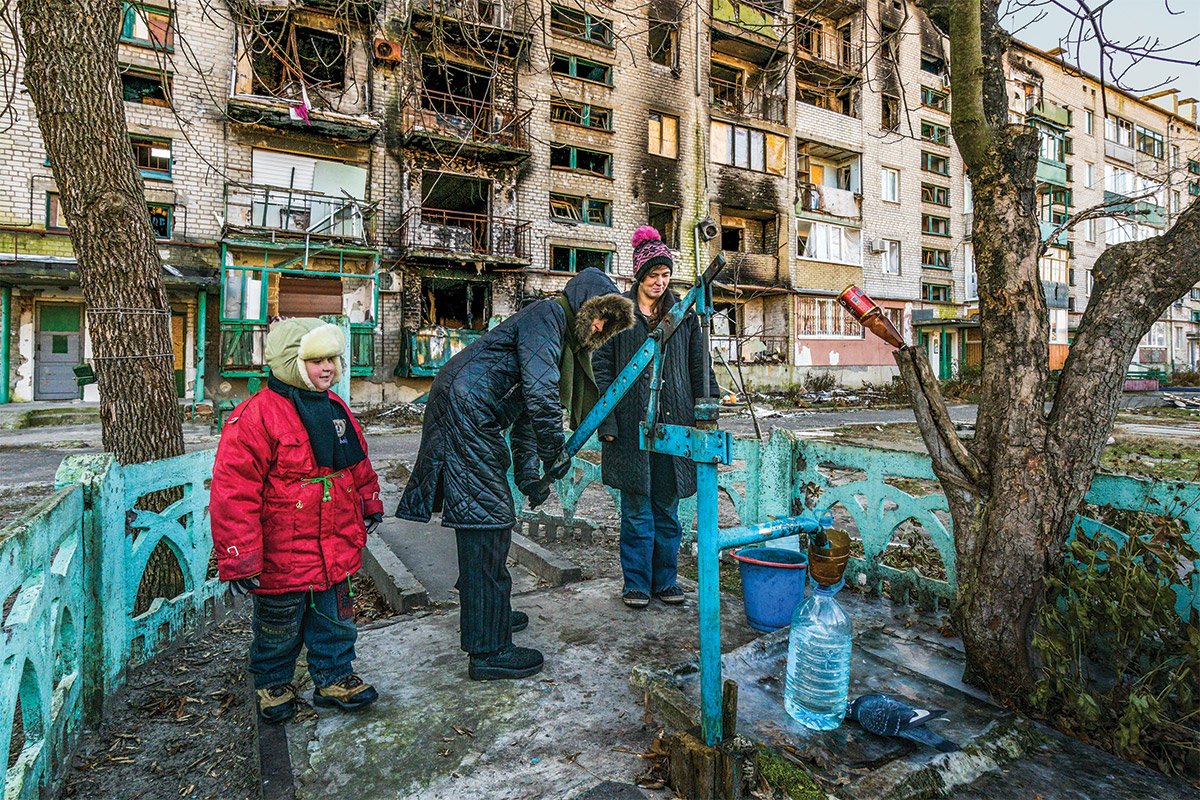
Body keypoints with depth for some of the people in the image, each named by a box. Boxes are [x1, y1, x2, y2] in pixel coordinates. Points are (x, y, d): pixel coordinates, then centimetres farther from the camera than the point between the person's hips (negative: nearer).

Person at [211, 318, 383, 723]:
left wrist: (370, 505, 26)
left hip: (336, 549, 6)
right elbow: (234, 490, -18)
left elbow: (359, 464, 20)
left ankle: (335, 678, 36)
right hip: (282, 555, -5)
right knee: (280, 628, 15)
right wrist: (239, 559, -18)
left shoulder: (336, 409, 6)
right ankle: (273, 684, 40)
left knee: (336, 619, 17)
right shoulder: (255, 416, -17)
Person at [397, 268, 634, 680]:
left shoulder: (563, 335, 23)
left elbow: (526, 411, 22)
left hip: (472, 420, 11)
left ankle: (489, 611, 37)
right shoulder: (548, 314, -8)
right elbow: (540, 391, -23)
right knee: (487, 523, -8)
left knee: (487, 520, 20)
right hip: (464, 412, -11)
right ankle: (488, 650, 0)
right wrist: (555, 453, -13)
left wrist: (528, 474, 15)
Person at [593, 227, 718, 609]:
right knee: (637, 509, 4)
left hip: (673, 423, 3)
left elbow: (700, 368, 11)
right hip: (631, 424, -2)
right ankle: (636, 583, 19)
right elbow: (602, 368, -2)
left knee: (667, 508, 11)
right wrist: (606, 423, -10)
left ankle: (665, 580, 25)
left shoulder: (683, 313, 11)